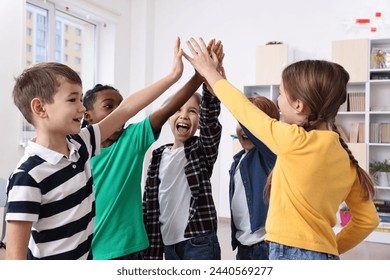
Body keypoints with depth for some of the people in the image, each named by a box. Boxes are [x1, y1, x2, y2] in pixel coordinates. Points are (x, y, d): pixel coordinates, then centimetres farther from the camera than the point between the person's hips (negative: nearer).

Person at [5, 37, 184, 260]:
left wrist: (172, 76, 1)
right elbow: (15, 255, -21)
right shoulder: (29, 174, -23)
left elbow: (125, 109, 0)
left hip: (87, 256, 7)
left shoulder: (80, 145, -3)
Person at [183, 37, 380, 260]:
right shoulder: (344, 157, 4)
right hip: (321, 256, 7)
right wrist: (328, 249, 16)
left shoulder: (296, 141, -17)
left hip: (294, 255, -7)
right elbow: (367, 219, 8)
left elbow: (246, 111, -3)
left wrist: (210, 72, 11)